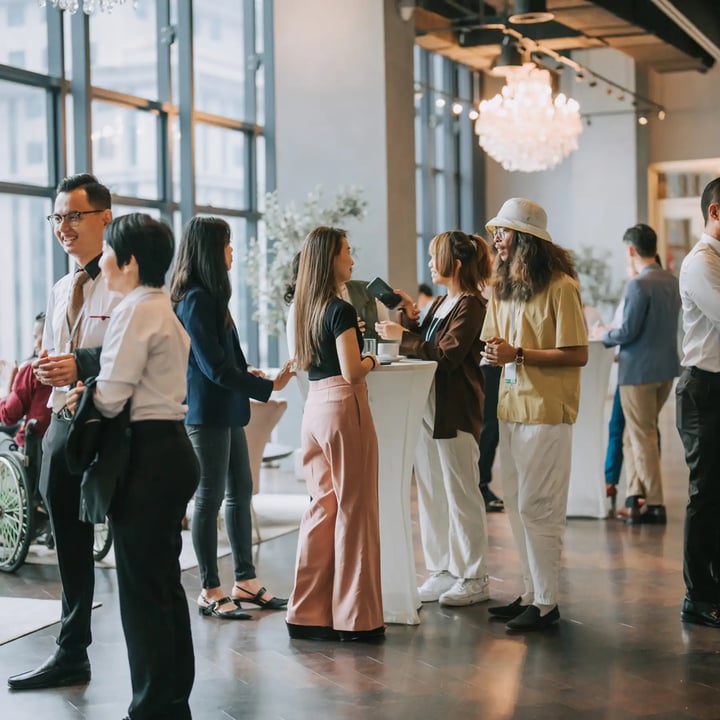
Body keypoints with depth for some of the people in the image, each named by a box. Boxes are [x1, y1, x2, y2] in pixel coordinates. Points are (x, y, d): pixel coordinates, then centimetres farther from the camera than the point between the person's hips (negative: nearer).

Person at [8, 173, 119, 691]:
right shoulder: (61, 291, 17)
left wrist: (81, 364, -24)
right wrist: (46, 369, 3)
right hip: (64, 422, 8)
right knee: (71, 548, 15)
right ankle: (72, 655, 28)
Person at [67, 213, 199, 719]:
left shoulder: (136, 311, -14)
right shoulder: (164, 308, 16)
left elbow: (111, 397, -16)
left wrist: (80, 397, 3)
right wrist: (94, 394, 6)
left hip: (149, 456, -10)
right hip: (172, 448, 10)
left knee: (142, 588, -2)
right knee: (164, 583, 14)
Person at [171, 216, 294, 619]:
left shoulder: (210, 297, 14)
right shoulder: (196, 300, -16)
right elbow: (215, 367, -19)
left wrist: (245, 372, 8)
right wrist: (267, 387, -15)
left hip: (226, 410, 10)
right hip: (207, 412, -10)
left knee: (241, 491, 12)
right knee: (211, 497, -2)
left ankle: (246, 581, 21)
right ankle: (211, 591, 6)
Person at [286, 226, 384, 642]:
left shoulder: (308, 309, 11)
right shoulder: (341, 310, -13)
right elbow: (352, 372, -19)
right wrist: (372, 360, 1)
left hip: (315, 408, 8)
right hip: (344, 408, -8)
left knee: (322, 508, 12)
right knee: (354, 510, 0)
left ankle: (309, 613, 16)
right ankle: (355, 618, 5)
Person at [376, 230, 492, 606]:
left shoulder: (471, 304, -11)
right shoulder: (440, 303, 18)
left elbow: (447, 355, -20)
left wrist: (403, 337, -16)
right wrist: (410, 318, 5)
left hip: (454, 412, -9)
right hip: (426, 407, 9)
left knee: (461, 495, -2)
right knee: (431, 494, 11)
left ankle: (474, 579, 7)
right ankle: (443, 572, 19)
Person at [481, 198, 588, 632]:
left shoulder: (560, 288, -11)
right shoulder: (503, 288, 14)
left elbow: (578, 355, -15)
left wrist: (519, 355, -19)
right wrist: (495, 353, -4)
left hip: (546, 412, -8)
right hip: (511, 409, 8)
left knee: (537, 508, -5)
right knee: (517, 507, 12)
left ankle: (546, 603, 4)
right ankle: (532, 593, 22)